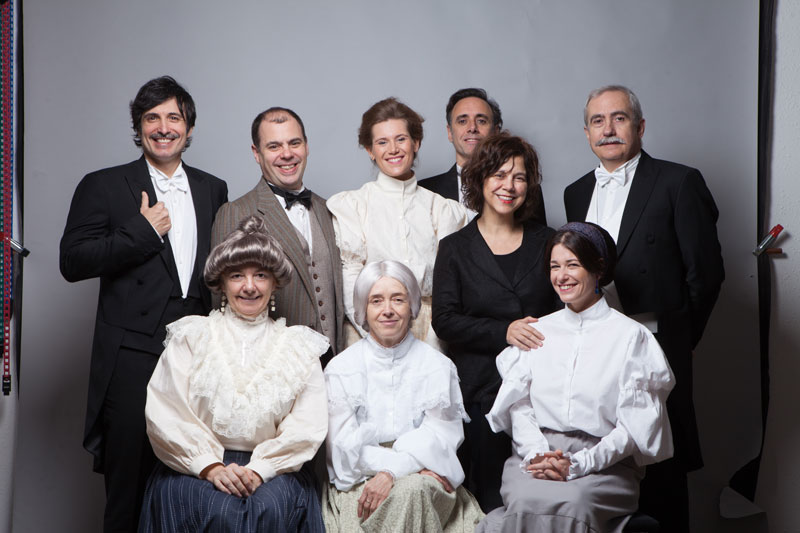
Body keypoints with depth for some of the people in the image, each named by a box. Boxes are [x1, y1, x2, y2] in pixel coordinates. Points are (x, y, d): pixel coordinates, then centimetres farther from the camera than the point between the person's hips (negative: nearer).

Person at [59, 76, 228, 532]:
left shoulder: (213, 190, 16)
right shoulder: (103, 187, 5)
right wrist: (143, 233, -10)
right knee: (129, 487, 1)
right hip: (133, 361, -3)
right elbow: (73, 262, -4)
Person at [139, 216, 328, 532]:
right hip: (196, 467, -1)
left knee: (270, 506, -30)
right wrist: (210, 467, -13)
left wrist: (259, 469, -13)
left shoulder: (299, 346, 14)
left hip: (272, 468, 1)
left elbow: (308, 425, 2)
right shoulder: (190, 337, 12)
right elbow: (165, 414, 0)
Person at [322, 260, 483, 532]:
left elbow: (439, 436, -4)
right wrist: (416, 466, -16)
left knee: (413, 490, -34)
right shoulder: (340, 369, 7)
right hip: (360, 483, -1)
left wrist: (392, 471, -23)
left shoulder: (438, 367, 8)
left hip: (424, 480, 1)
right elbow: (344, 444, -3)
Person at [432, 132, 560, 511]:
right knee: (491, 498, -1)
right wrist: (503, 332, -13)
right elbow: (444, 321, -1)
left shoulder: (545, 241, 12)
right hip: (481, 390, -1)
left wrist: (544, 335, -7)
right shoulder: (455, 248, 6)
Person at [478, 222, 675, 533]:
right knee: (526, 501, -31)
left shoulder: (631, 336, 4)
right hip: (536, 457, 2)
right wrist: (536, 453, -9)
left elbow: (634, 425, -2)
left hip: (606, 464, -2)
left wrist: (579, 464, -14)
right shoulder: (538, 331, 17)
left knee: (573, 504, -34)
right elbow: (519, 405, 10)